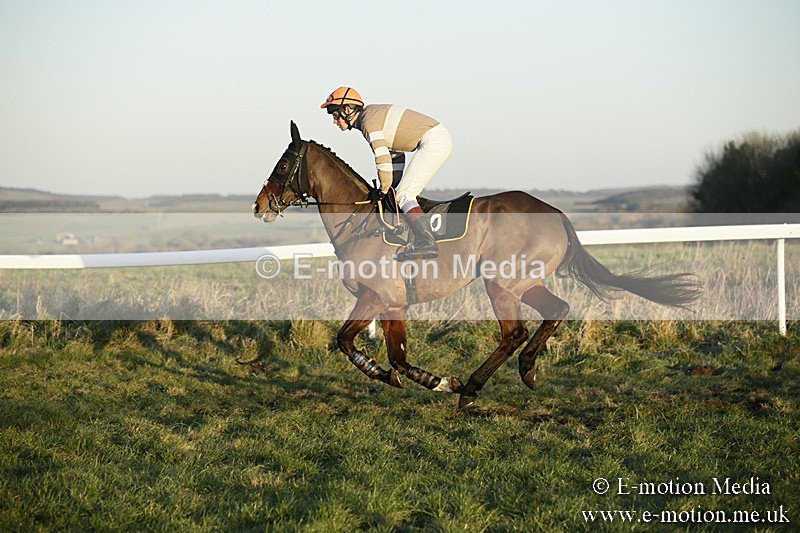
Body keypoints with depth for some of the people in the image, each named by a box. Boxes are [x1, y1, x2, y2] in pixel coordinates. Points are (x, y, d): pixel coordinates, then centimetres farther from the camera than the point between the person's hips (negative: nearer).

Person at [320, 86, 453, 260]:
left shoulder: (368, 122, -11)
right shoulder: (376, 116, 19)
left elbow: (383, 158, -17)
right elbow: (396, 155, 24)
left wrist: (385, 190, -5)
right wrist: (394, 186, 20)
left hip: (433, 141, -10)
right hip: (441, 140, 10)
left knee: (404, 196, -14)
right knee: (407, 193, 13)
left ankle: (427, 242, -27)